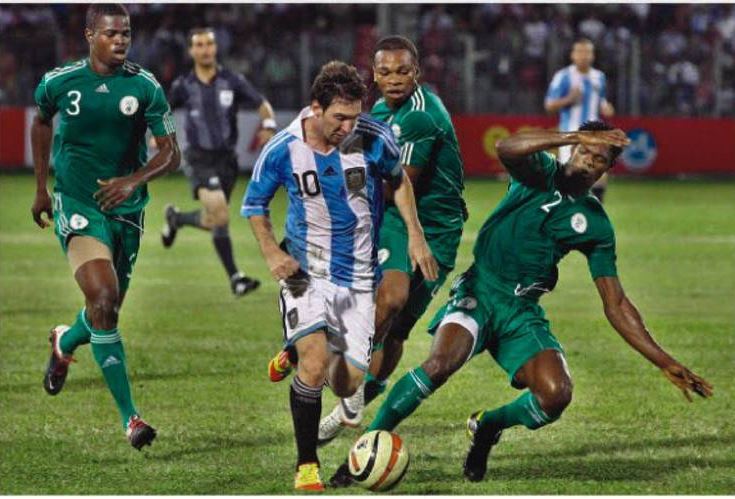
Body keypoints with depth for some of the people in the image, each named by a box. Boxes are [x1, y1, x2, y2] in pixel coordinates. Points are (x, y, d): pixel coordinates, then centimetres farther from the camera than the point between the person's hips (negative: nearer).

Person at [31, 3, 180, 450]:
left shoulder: (146, 88, -6)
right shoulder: (59, 82, -5)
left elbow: (170, 153, -5)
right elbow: (42, 122, 16)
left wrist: (134, 180, -23)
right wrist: (42, 188, 19)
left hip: (126, 208, 3)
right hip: (77, 205, -3)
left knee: (108, 309, 13)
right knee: (103, 297, -21)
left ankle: (66, 342, 52)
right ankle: (129, 416, -18)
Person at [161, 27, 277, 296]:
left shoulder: (232, 81, -1)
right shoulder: (183, 86, -1)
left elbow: (263, 105, 0)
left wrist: (268, 125, -20)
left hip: (227, 160, 3)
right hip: (200, 160, -3)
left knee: (211, 222, 13)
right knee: (220, 216, -22)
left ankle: (176, 218, 45)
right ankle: (235, 277, -8)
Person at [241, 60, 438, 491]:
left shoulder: (374, 139, -13)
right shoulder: (283, 150, -15)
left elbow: (398, 179, 9)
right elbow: (254, 204, 2)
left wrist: (416, 236, 4)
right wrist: (272, 252, -12)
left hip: (359, 277, 2)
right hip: (307, 272, -2)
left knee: (348, 384, 4)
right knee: (315, 363, -25)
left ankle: (297, 354, 40)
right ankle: (307, 464, -8)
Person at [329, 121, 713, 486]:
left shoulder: (595, 225, 8)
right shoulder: (542, 172, 1)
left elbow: (616, 306, 9)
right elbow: (506, 148, -24)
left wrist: (664, 362, 3)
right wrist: (575, 137, -29)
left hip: (523, 311, 4)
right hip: (480, 290, -3)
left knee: (556, 396, -19)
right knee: (441, 364, -31)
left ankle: (487, 427, 14)